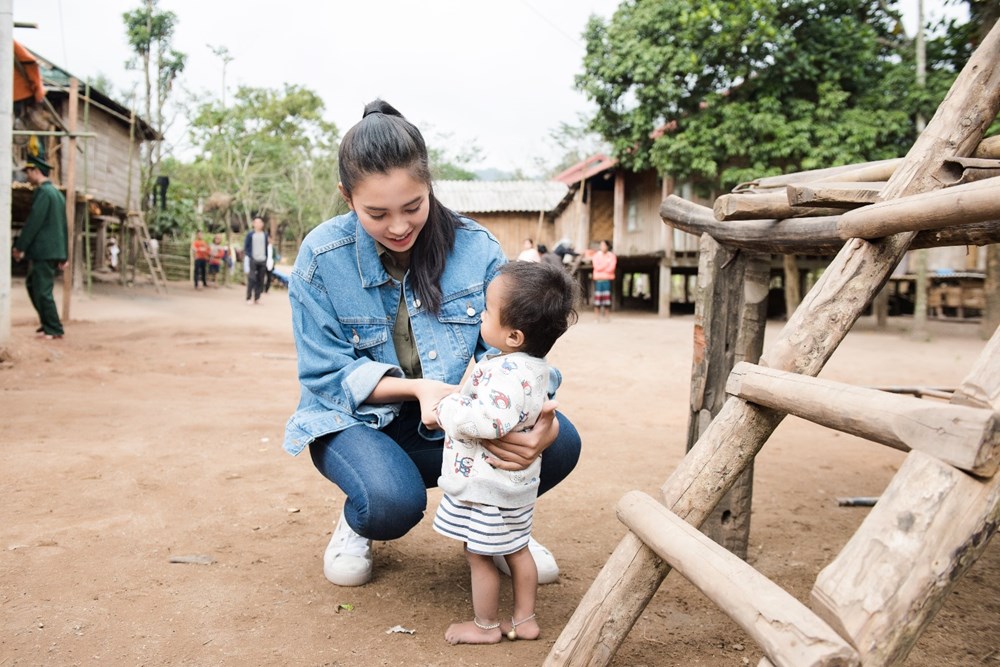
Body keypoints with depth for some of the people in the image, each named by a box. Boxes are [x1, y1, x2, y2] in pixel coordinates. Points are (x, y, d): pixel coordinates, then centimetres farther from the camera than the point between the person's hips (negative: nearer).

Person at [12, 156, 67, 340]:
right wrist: (63, 255, 20)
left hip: (43, 250, -9)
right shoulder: (56, 192, 17)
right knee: (33, 285, 17)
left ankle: (54, 329, 2)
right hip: (53, 250, 9)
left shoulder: (42, 191, -12)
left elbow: (33, 222, -17)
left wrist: (19, 247, -11)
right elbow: (62, 225, 18)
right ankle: (48, 323, 19)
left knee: (42, 290, -3)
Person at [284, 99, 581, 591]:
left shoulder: (475, 247, -12)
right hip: (357, 419, -2)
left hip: (448, 421, 2)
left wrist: (537, 417, -36)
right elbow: (328, 376, -10)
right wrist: (416, 387, -28)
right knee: (393, 501, -35)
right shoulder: (321, 256, -15)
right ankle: (356, 524, 6)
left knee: (560, 442, -22)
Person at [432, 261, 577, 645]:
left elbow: (487, 421, -42)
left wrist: (445, 408, -25)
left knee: (479, 555, 9)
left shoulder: (508, 373, -31)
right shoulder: (533, 365, 1)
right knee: (516, 550, 20)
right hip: (516, 483, 10)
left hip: (486, 486, -10)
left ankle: (486, 626, 26)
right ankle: (524, 619, 33)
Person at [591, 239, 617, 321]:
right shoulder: (596, 255, 7)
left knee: (607, 298, -3)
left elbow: (611, 268, -6)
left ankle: (606, 316, 2)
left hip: (608, 280, 0)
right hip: (598, 279, 0)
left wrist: (601, 268, -4)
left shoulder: (612, 256, 6)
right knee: (597, 298, -5)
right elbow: (596, 267, -7)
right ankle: (597, 317, -2)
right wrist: (607, 262, -5)